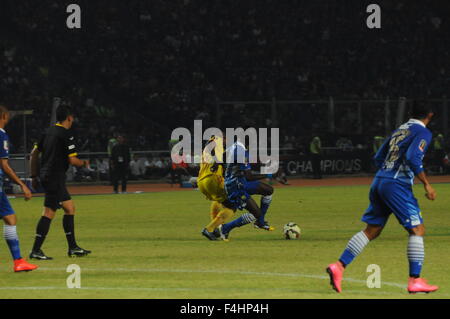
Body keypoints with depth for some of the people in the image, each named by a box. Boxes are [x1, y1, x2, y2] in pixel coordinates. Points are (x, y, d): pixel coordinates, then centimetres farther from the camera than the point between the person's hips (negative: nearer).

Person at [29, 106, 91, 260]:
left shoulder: (49, 132, 13)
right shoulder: (66, 135, -12)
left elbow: (34, 153, 17)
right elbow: (73, 160, -15)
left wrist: (34, 176, 21)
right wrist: (84, 163, 6)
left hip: (45, 176, 9)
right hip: (55, 177, -9)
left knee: (70, 208, 16)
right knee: (49, 213, -9)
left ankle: (73, 247, 19)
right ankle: (36, 250, -11)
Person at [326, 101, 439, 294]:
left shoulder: (399, 130, 20)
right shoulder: (423, 133, -4)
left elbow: (378, 158, 22)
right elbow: (413, 158, -18)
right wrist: (426, 185, -14)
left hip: (379, 183, 8)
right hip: (398, 186, -8)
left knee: (371, 231, 11)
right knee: (417, 229, -3)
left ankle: (339, 266, 1)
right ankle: (415, 281, -9)